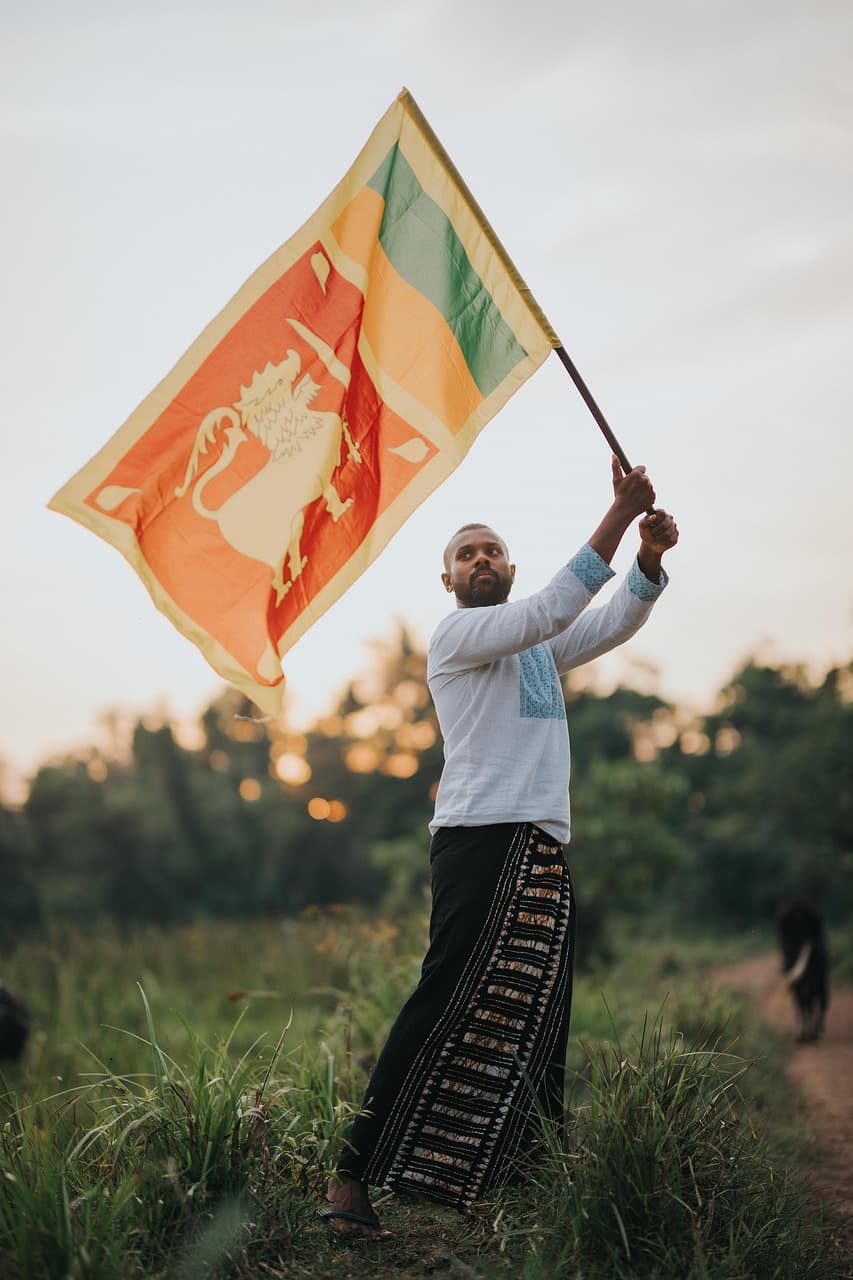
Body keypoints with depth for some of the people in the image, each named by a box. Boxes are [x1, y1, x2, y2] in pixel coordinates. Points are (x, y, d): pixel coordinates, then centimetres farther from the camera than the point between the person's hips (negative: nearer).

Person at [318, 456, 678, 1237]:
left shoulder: (538, 648, 24)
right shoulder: (457, 633, 1)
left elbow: (614, 623, 14)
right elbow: (549, 611, -13)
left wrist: (651, 555, -5)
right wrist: (618, 516, -15)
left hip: (546, 852, 8)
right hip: (484, 841, -8)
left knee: (535, 1024, 6)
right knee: (445, 1006, -15)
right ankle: (355, 1177, -15)